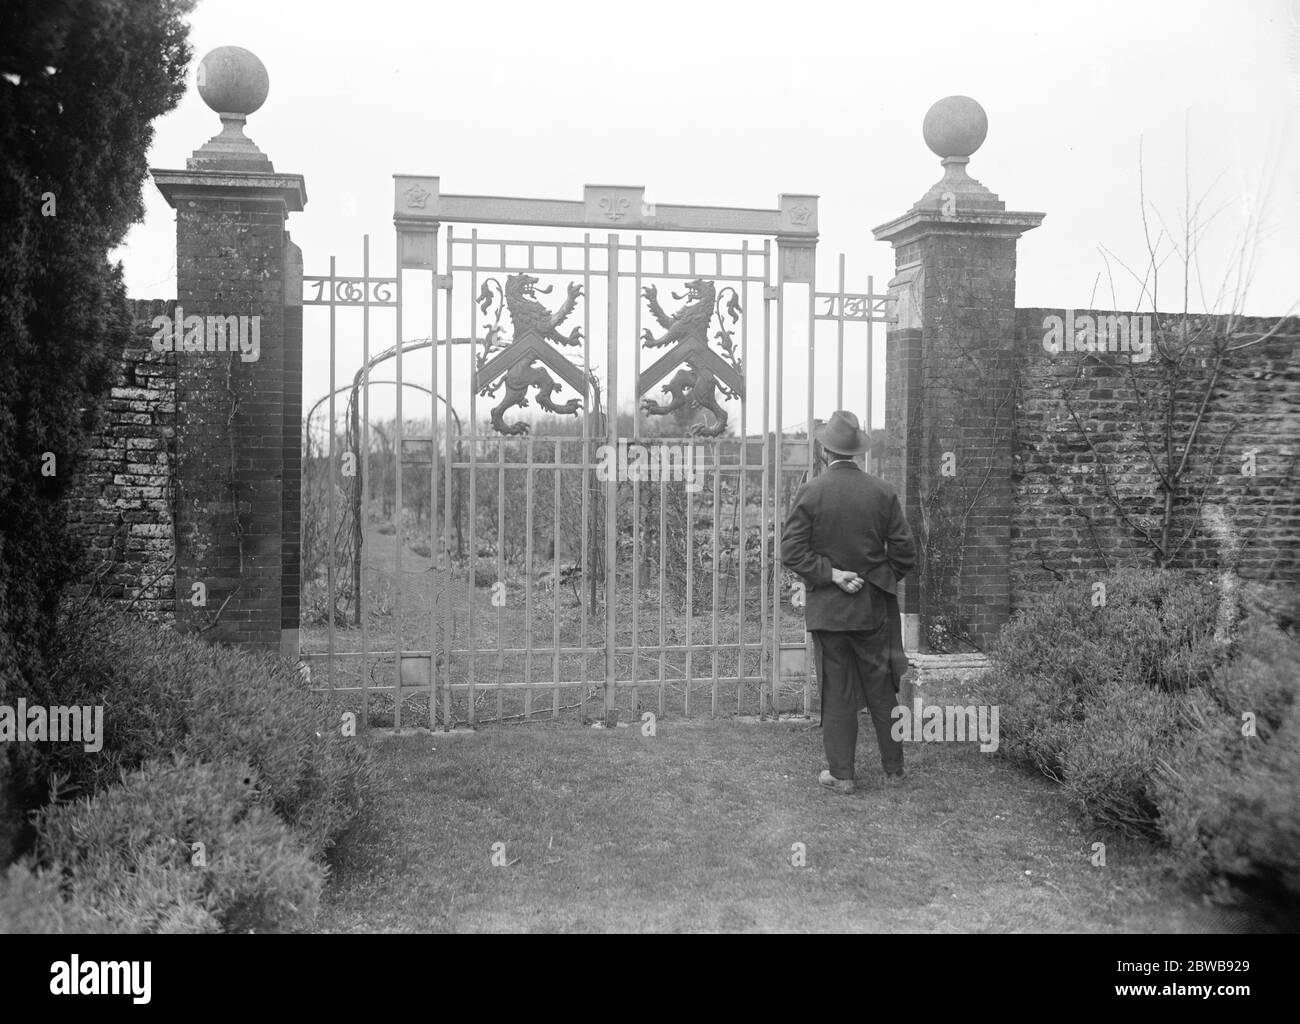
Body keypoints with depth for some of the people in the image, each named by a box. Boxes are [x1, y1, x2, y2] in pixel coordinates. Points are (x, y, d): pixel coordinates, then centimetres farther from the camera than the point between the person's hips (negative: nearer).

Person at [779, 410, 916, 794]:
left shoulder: (810, 492, -9)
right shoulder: (883, 492, -3)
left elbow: (792, 551, -14)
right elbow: (905, 552, -2)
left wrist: (831, 574, -10)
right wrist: (881, 579, 11)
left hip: (827, 607, -2)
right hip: (874, 608, 2)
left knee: (837, 693, 6)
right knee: (882, 689, 13)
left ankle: (841, 774, 12)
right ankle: (894, 767, 23)